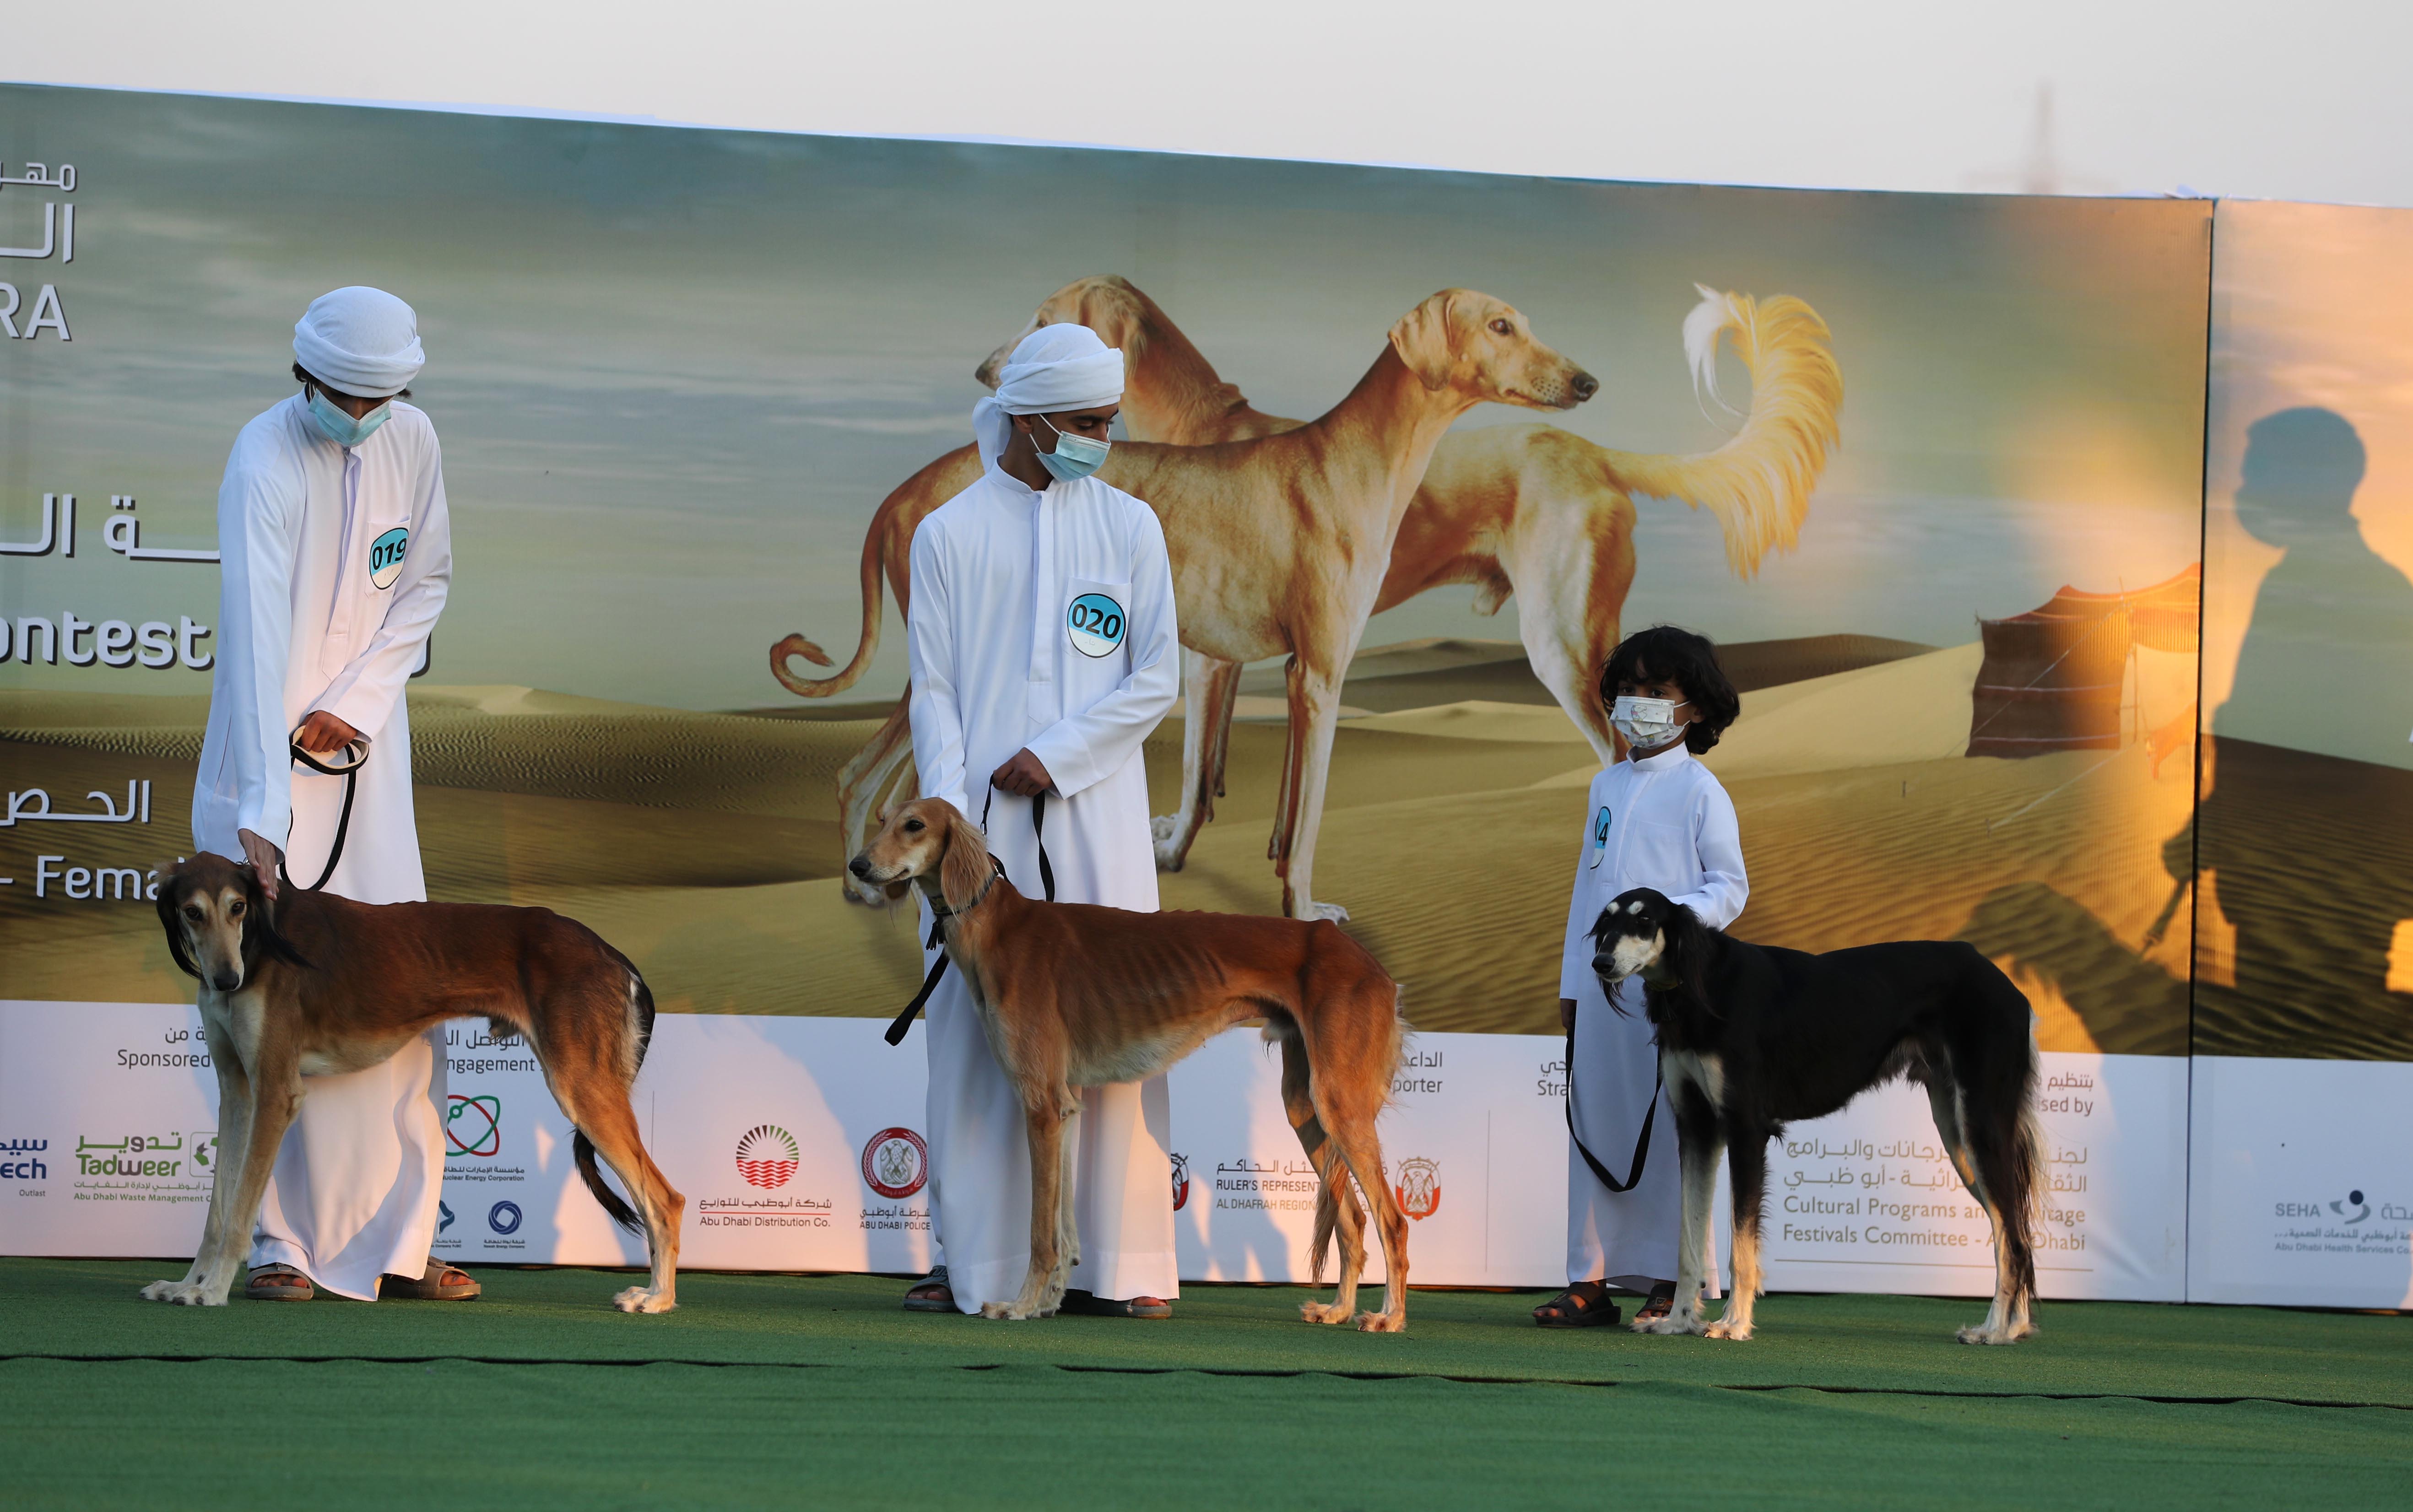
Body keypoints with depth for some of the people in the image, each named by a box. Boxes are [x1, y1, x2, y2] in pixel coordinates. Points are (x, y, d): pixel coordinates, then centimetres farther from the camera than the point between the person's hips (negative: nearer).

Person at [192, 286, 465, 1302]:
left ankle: (396, 1246, 6)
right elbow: (255, 640, -27)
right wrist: (258, 815, -35)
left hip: (366, 745, 5)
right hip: (271, 752, -5)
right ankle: (280, 1243, 1)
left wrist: (353, 702, -7)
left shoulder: (411, 441, 0)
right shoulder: (266, 460, -19)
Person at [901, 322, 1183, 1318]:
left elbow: (1157, 678, 4)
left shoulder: (1129, 528, 9)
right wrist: (952, 815, -8)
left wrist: (1054, 755, -7)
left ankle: (1121, 1268, -1)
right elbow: (933, 692, 4)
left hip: (1096, 815, 0)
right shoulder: (949, 534, 7)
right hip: (984, 823, 0)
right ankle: (972, 1265, 6)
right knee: (975, 1036, 0)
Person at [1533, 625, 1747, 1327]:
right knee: (1594, 1123, 4)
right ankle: (1590, 1281, 8)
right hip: (1601, 977, 6)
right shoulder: (1607, 787, 17)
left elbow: (1731, 886, -4)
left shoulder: (1699, 790, -2)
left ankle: (1670, 1283, -1)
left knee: (1669, 1129, -5)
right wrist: (1571, 983, 17)